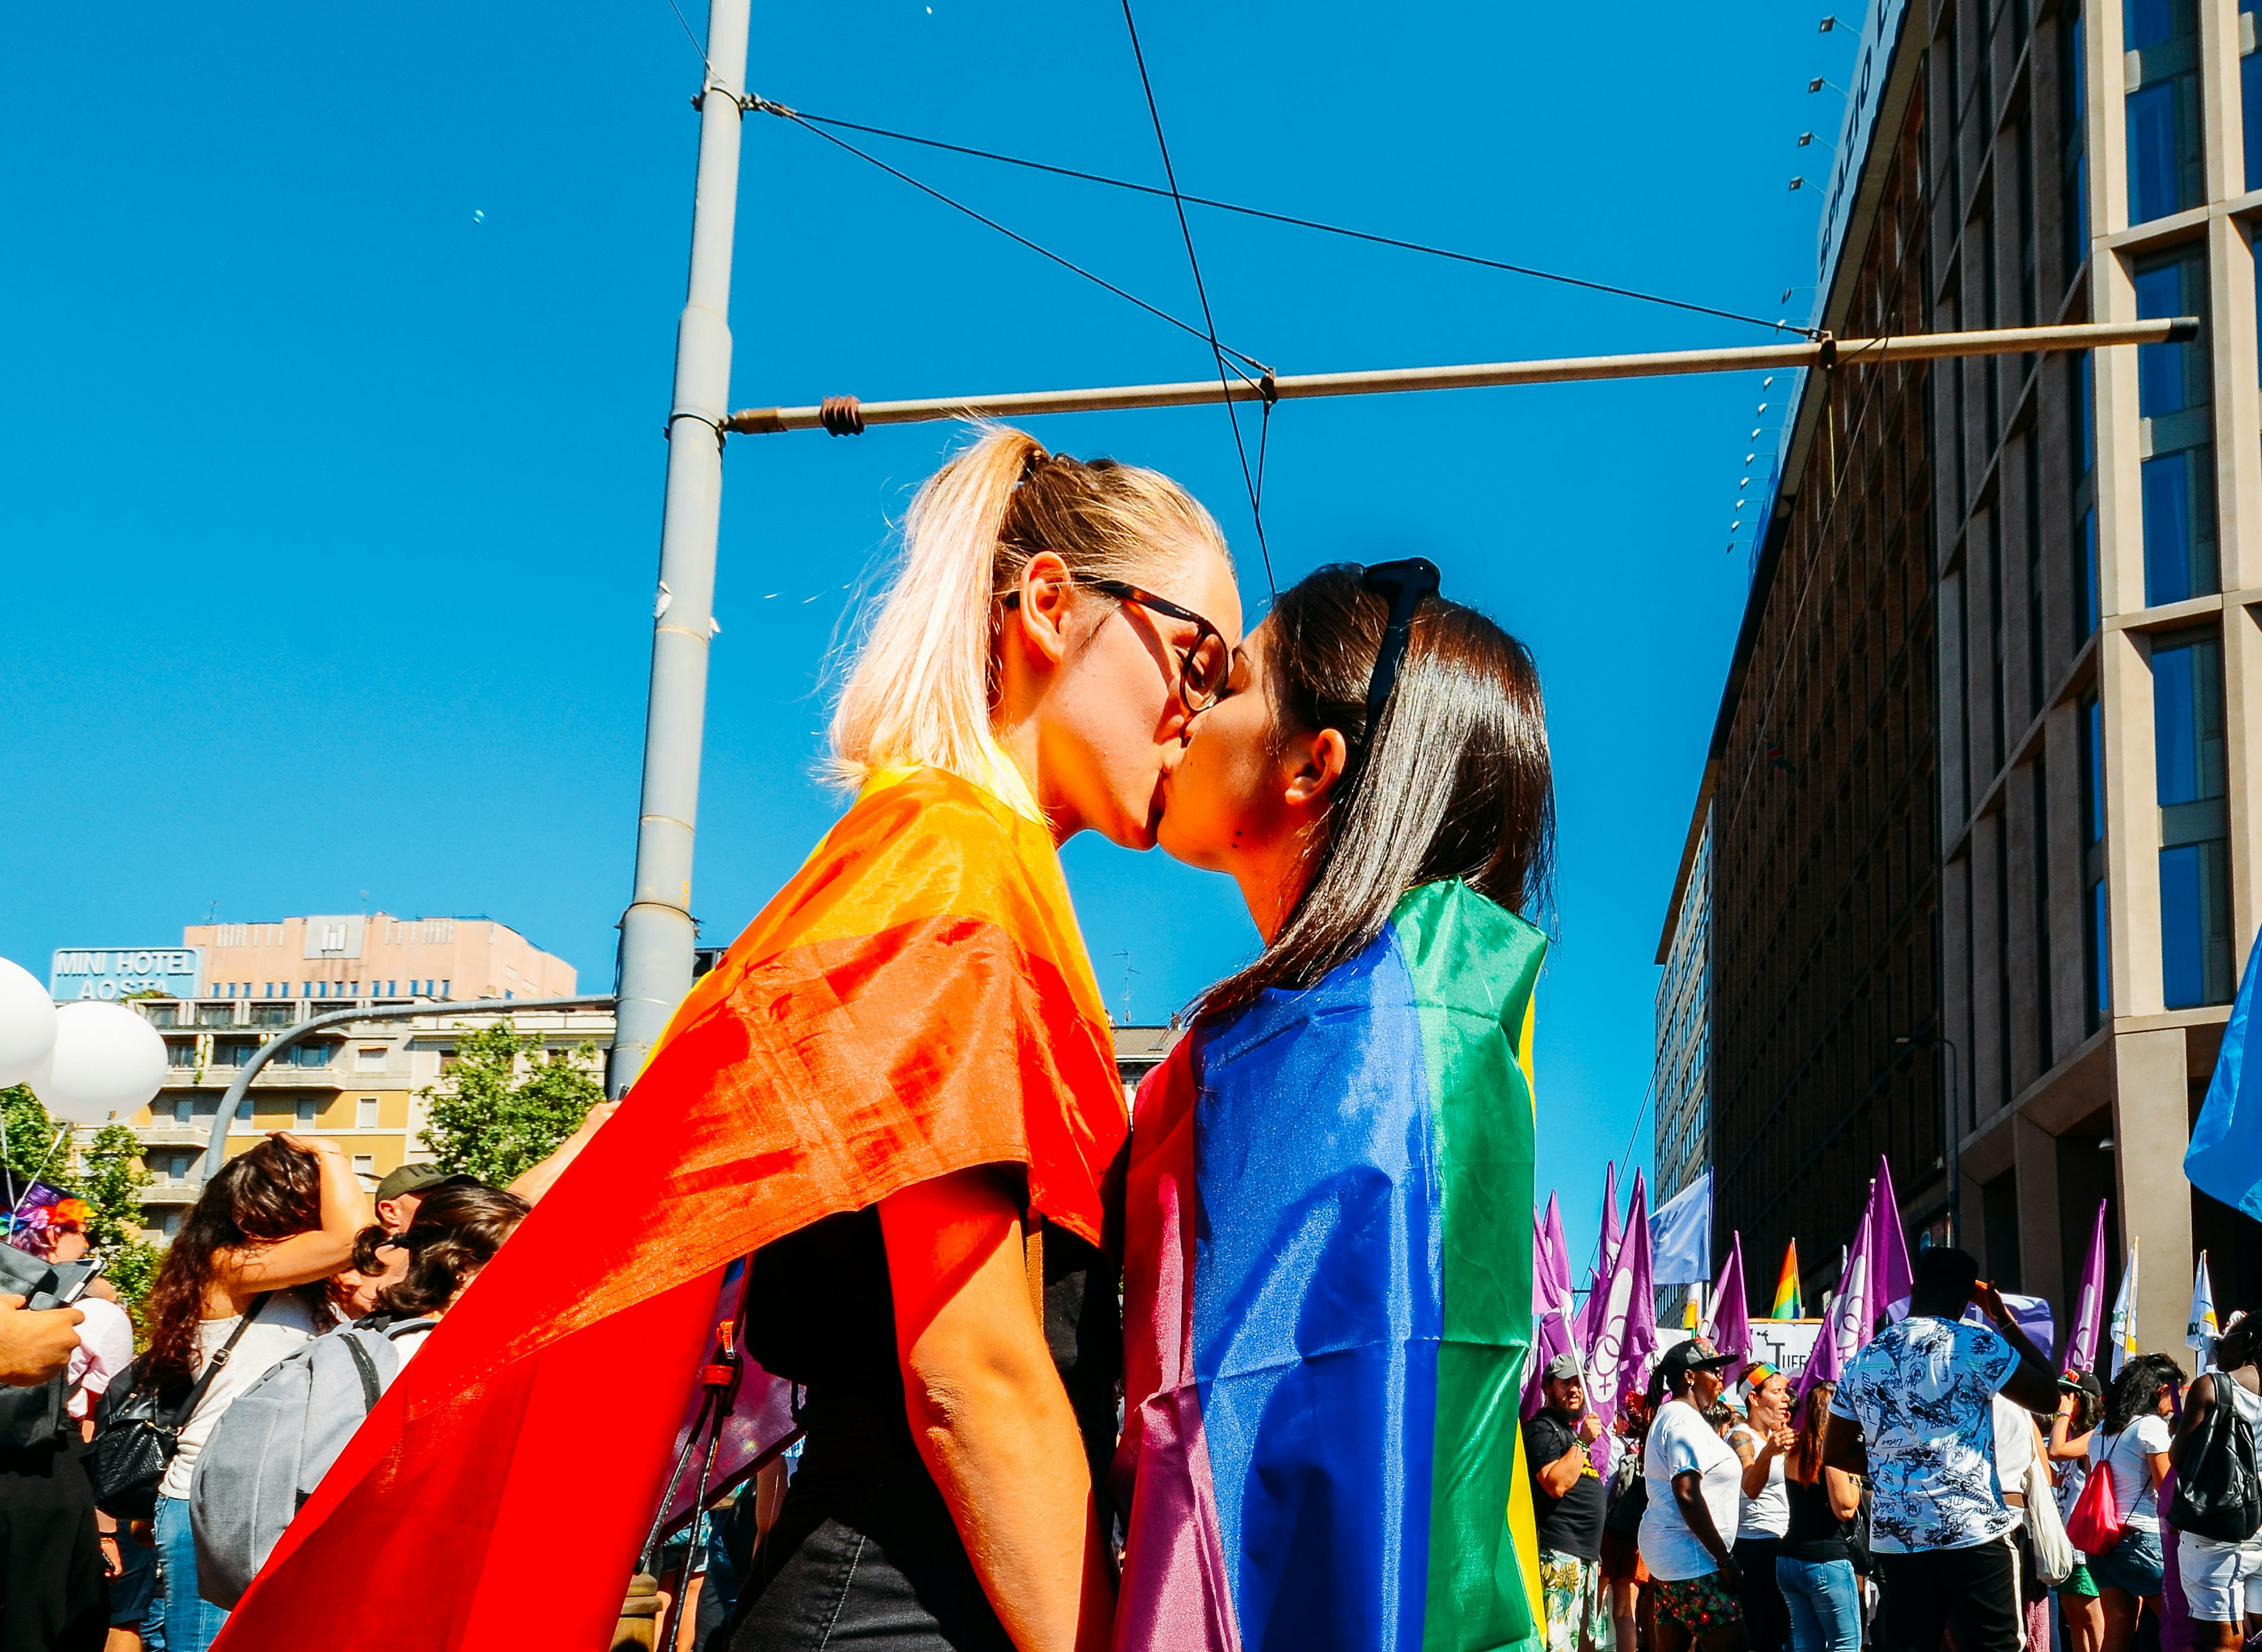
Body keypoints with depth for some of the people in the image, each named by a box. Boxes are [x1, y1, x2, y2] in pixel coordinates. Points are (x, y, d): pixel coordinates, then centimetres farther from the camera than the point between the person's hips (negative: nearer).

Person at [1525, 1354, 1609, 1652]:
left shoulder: (1570, 1429, 24)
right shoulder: (1541, 1428, -6)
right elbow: (1556, 1484, -22)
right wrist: (1583, 1441, -17)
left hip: (1584, 1555, 10)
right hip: (1558, 1553, -10)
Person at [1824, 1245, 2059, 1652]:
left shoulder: (1864, 1360, 10)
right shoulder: (1976, 1345, -7)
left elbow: (1835, 1453, 15)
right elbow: (2048, 1394, 1)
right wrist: (2004, 1320, 7)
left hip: (1895, 1538, 5)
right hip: (1971, 1532, -5)